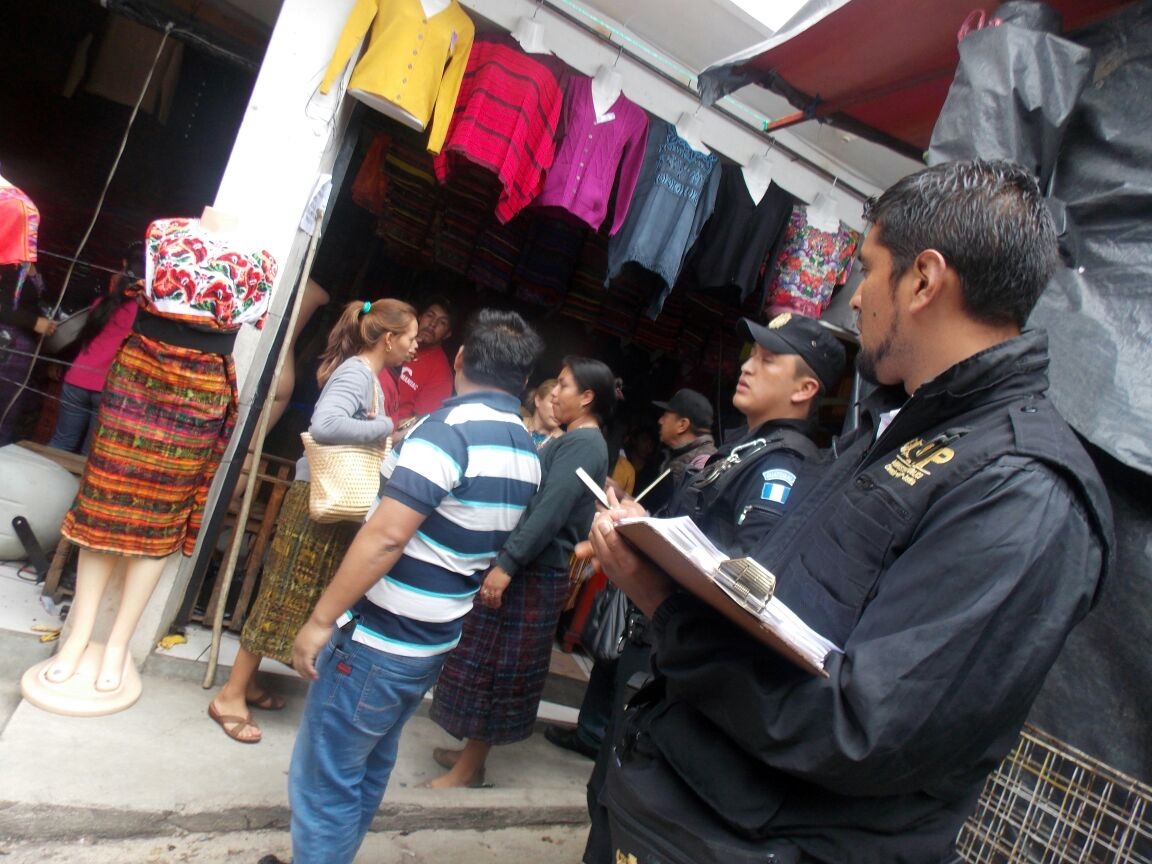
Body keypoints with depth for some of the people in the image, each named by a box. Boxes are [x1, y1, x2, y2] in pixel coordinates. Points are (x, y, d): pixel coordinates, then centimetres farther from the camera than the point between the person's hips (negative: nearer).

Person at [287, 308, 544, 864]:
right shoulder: (527, 451, 5)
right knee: (368, 768, 23)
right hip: (434, 642, 8)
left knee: (325, 779, 6)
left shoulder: (450, 427, -20)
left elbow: (385, 536, -25)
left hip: (376, 639, -8)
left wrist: (321, 619, -17)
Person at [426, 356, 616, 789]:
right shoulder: (569, 441, 15)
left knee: (491, 668, 1)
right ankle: (471, 752, 31)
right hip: (525, 567, 9)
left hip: (534, 575, -9)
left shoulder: (584, 444, -16)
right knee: (490, 665, 17)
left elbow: (550, 510, -26)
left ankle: (469, 768, 14)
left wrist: (507, 563, -29)